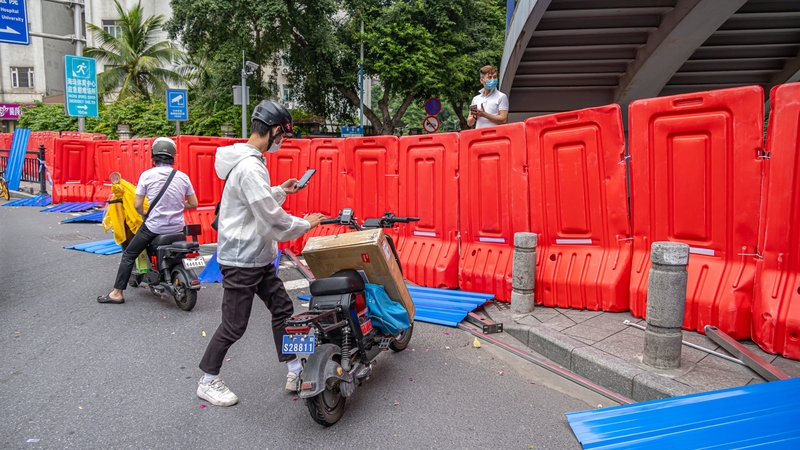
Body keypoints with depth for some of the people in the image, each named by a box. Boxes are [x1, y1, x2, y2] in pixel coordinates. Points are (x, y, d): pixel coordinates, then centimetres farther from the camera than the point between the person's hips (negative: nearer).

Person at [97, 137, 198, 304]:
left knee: (129, 255, 14)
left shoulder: (147, 175, -8)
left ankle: (117, 293, 16)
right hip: (177, 228, 3)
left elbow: (137, 205, -8)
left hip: (153, 226, -3)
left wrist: (144, 214, 13)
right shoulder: (183, 177, -1)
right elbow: (193, 204, 4)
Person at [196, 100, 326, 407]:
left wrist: (280, 190, 13)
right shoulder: (250, 167, -24)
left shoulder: (250, 161, 9)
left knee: (282, 309, 13)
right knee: (234, 326, 2)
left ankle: (296, 373, 24)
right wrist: (307, 224, -12)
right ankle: (207, 382, 22)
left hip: (258, 258, 10)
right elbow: (273, 221, -25)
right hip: (241, 261, -10)